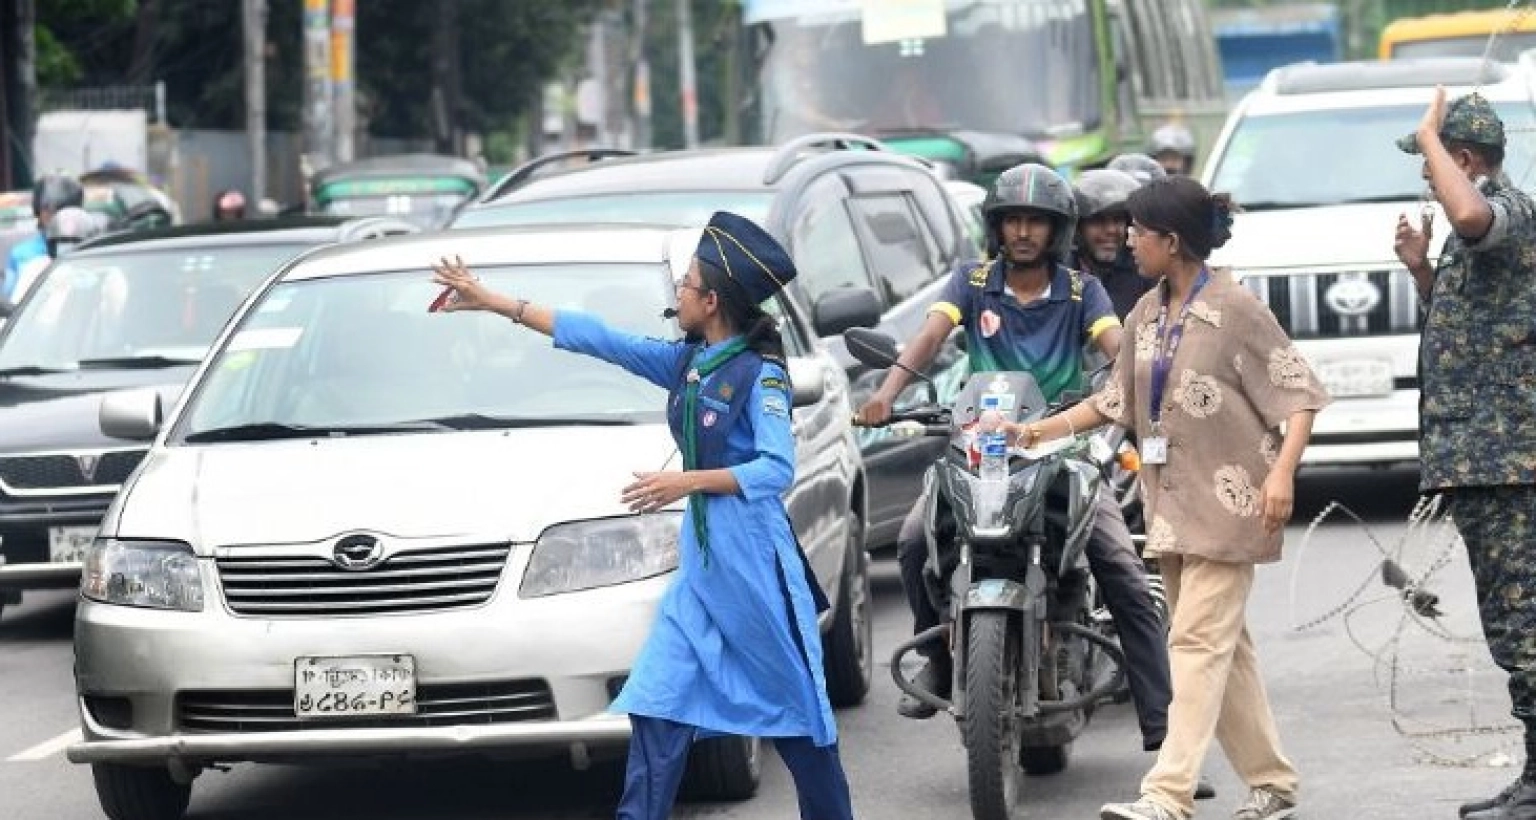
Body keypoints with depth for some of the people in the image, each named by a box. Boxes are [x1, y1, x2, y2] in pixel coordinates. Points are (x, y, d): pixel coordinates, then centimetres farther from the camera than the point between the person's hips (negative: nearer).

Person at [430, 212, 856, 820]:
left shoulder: (759, 374, -11)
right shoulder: (685, 364, 10)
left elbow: (777, 469, -18)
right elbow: (595, 338, 13)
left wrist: (688, 482, -24)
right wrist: (492, 303, 14)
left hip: (755, 561, -8)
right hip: (700, 560, 8)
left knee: (792, 703, 2)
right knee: (659, 702, 0)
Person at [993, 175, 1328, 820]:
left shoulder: (1235, 309, -9)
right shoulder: (1146, 317, 13)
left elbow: (1298, 395, -10)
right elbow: (1115, 401, 23)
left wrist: (1282, 472, -22)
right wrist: (1036, 432, 18)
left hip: (1226, 502, -8)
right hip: (1172, 507, 8)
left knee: (1200, 642, -13)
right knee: (1222, 647, 10)